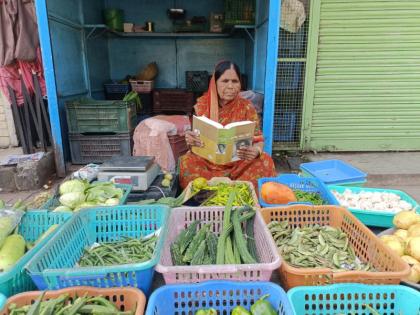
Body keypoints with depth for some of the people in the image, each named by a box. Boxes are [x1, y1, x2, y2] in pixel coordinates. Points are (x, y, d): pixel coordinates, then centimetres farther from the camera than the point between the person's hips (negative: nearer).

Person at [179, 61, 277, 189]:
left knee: (264, 162, -26)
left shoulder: (246, 107, -5)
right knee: (187, 162, -29)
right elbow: (196, 137, -2)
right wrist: (191, 140, -28)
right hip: (208, 161, 0)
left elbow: (258, 140, -7)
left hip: (239, 162, 1)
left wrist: (255, 151, -32)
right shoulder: (202, 105, -3)